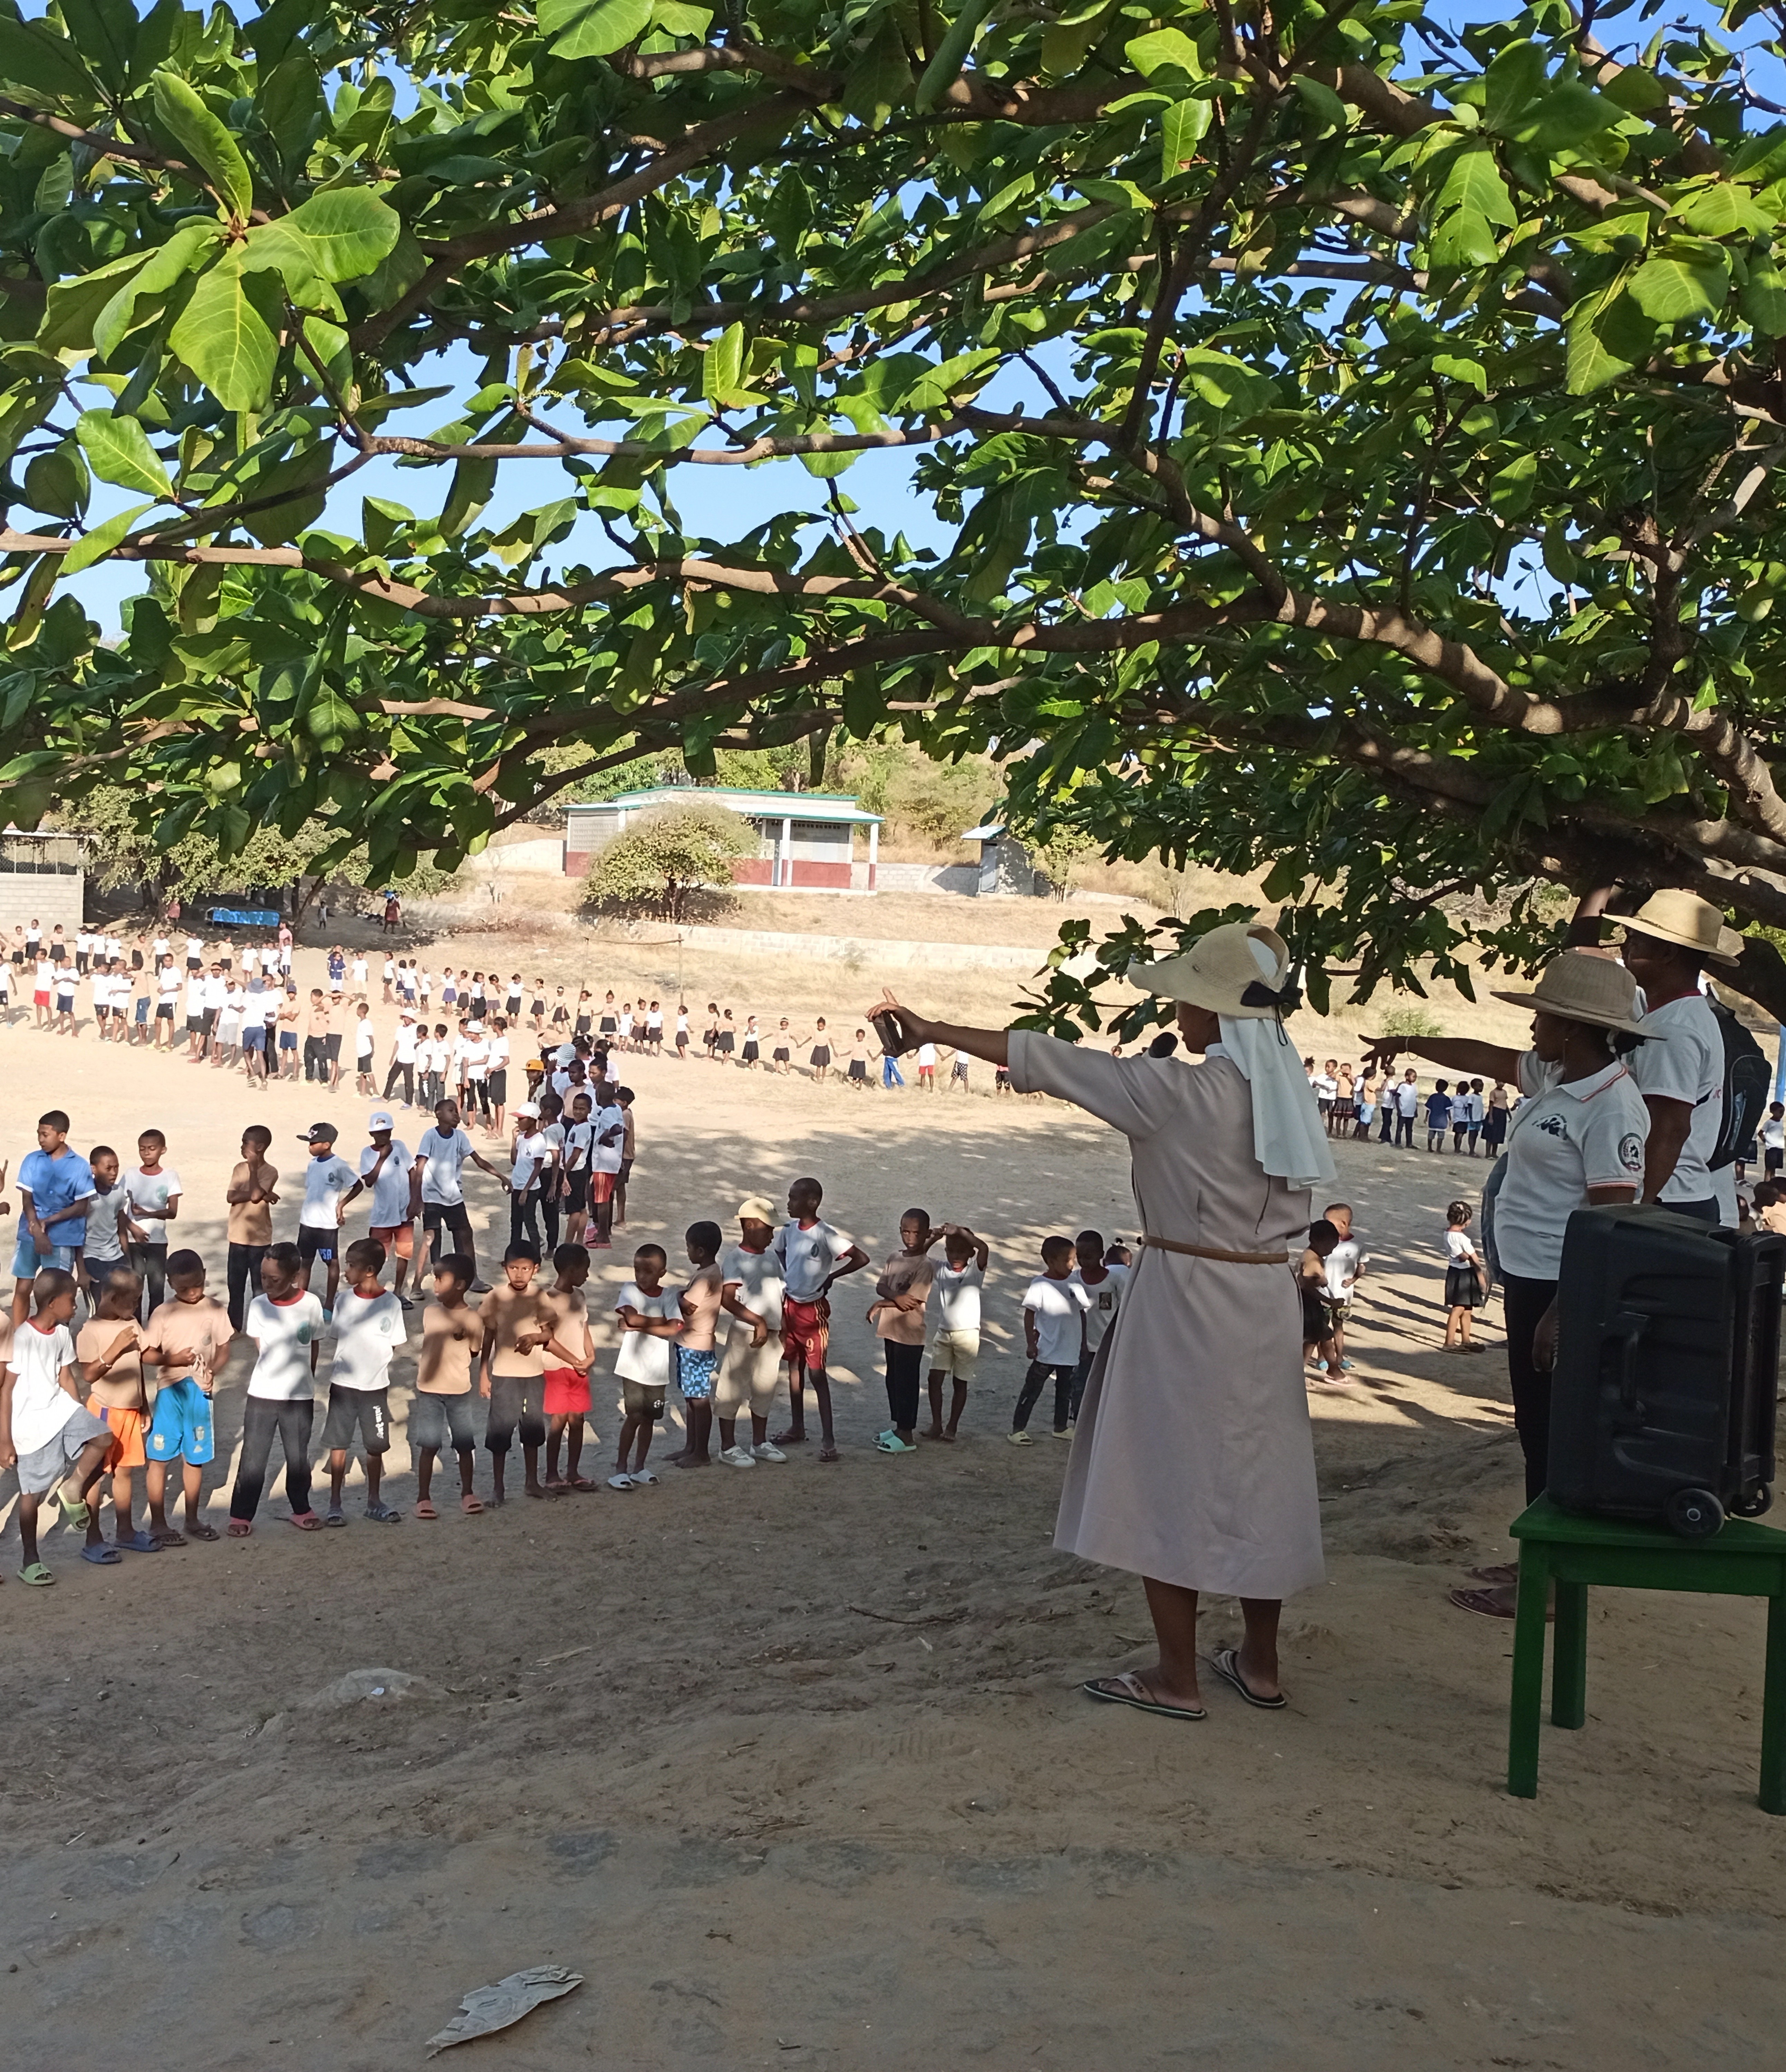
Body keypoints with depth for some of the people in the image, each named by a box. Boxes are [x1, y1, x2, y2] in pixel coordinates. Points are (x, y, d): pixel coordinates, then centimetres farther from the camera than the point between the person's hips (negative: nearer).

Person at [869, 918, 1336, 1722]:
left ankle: (1177, 1677, 12)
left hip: (1186, 1300, -7)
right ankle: (1259, 1664, 26)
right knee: (1253, 1474, 15)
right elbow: (1295, 1213, 10)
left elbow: (1051, 1060, -13)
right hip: (1268, 1298, 7)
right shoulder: (1288, 1092, 3)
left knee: (1168, 1480, 4)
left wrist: (934, 1032, -7)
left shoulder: (1181, 1090, -17)